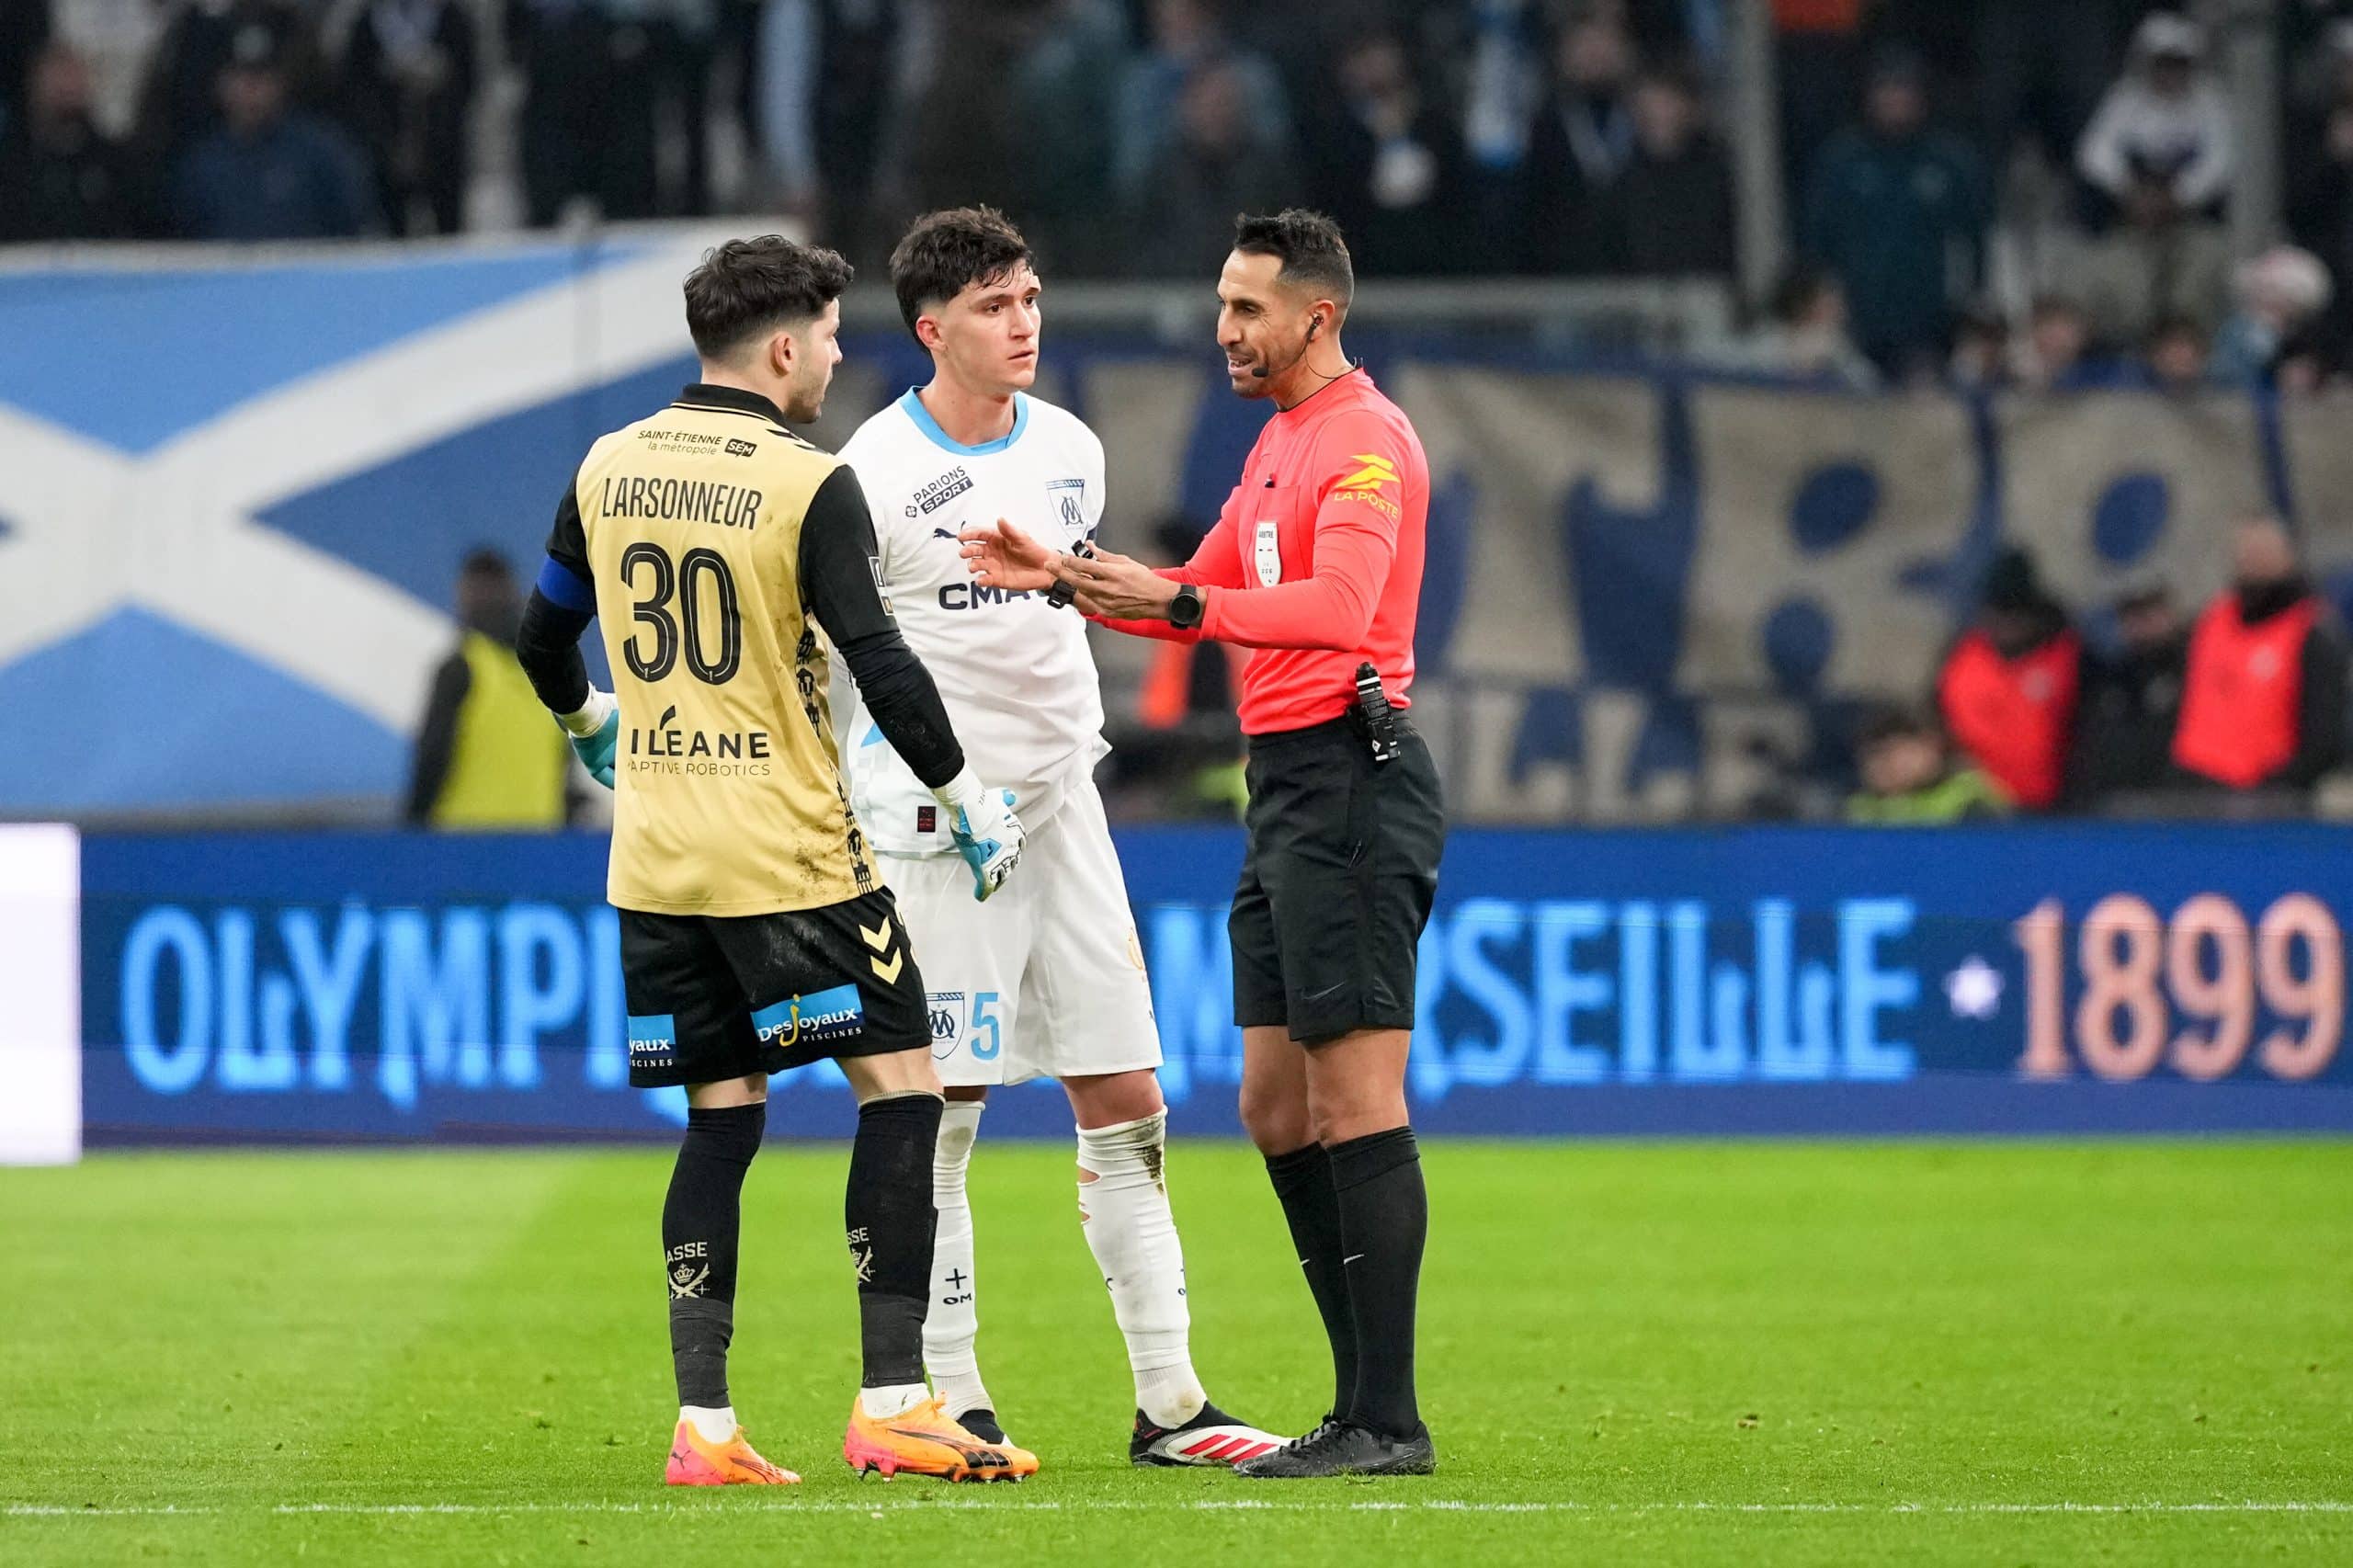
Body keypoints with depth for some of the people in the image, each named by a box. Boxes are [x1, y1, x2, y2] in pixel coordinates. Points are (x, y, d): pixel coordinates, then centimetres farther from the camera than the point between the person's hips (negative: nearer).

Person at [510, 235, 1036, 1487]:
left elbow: (543, 640, 19)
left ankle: (702, 1423, 4)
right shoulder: (807, 485, -10)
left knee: (721, 1114, 11)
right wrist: (964, 794, -4)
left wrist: (590, 723, 39)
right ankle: (892, 1403, -5)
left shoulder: (607, 470, 8)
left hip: (653, 855, 6)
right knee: (899, 1085, 0)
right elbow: (878, 663, -15)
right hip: (786, 851, -6)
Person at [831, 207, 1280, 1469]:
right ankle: (948, 1400, 3)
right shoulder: (871, 476, -10)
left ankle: (1169, 1401, 6)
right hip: (931, 823, -6)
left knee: (1125, 1104, 3)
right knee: (933, 1119, -4)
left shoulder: (1071, 452, 9)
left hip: (1061, 804, 6)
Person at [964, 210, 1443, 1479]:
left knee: (1356, 1104, -10)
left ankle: (1388, 1422, -9)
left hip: (1351, 780, -11)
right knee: (1276, 1110, 10)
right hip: (1286, 790, 11)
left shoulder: (1365, 441, -12)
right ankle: (1365, 1405, 14)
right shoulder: (1280, 442, 20)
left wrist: (1177, 603, -33)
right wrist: (1066, 580, 15)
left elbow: (1337, 608, -27)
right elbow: (1206, 598, 27)